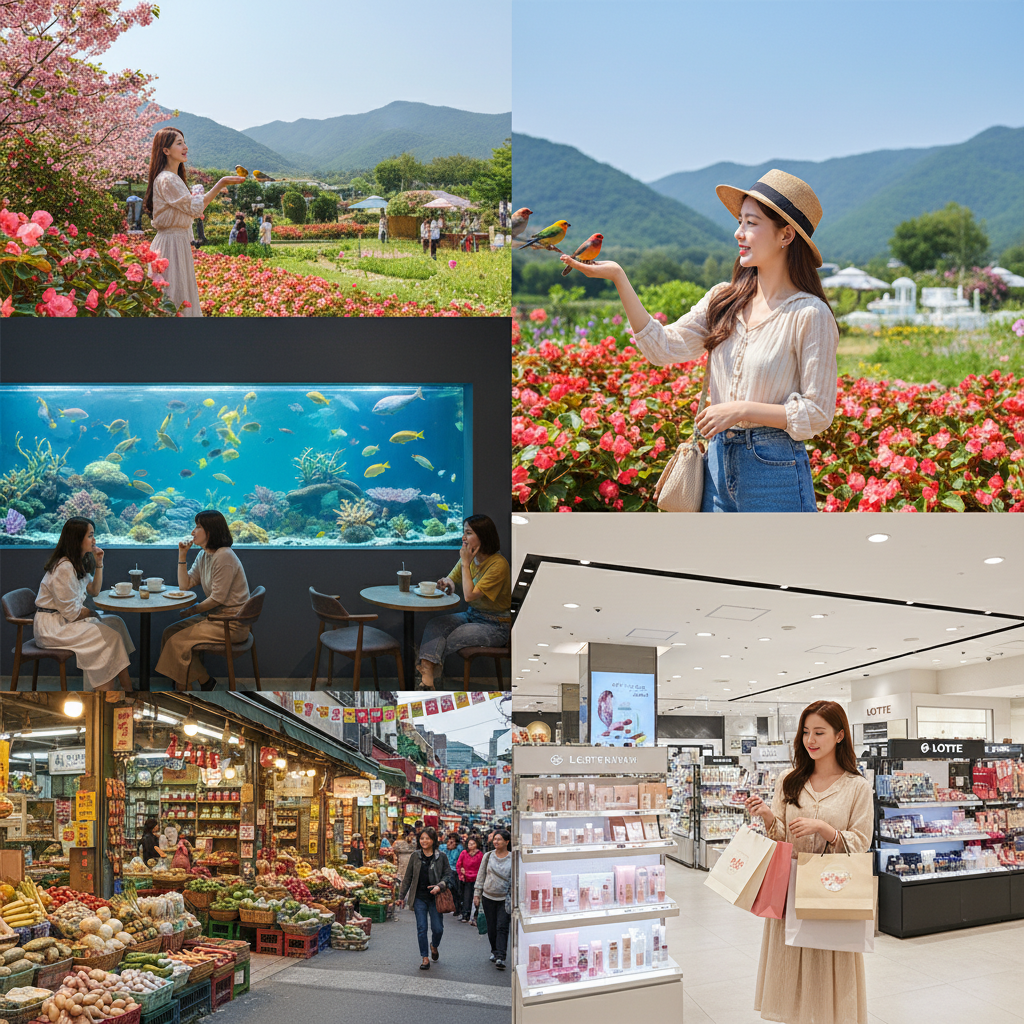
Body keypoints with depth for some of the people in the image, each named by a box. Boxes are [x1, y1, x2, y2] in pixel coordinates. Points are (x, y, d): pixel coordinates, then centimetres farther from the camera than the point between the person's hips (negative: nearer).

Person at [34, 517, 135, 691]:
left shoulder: (79, 563, 10)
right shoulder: (63, 569, -22)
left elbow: (94, 592, 17)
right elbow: (70, 612, -21)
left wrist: (99, 564, 7)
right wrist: (91, 613, -2)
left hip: (65, 619, 10)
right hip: (51, 627, -10)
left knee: (115, 622, -3)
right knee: (109, 635, -19)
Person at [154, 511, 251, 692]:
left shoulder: (224, 557, -20)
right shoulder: (203, 556, 11)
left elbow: (218, 598, -19)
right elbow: (185, 584, 8)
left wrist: (193, 611, -7)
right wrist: (182, 555, 1)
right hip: (215, 616, 10)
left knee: (180, 640, -16)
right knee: (170, 633, 2)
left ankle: (206, 682, 3)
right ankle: (181, 685, 5)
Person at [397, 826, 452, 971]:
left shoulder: (441, 857, -1)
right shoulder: (415, 857, 4)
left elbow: (448, 874, 2)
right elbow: (408, 877, 9)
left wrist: (440, 886, -17)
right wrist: (401, 896, 8)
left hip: (435, 898, -1)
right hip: (419, 898, 1)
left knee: (438, 929, -1)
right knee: (421, 928, -1)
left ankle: (434, 946, 32)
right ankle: (425, 958, 9)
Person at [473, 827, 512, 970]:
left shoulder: (512, 858, -3)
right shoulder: (488, 856, 4)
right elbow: (481, 876, 9)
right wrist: (477, 894, 6)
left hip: (504, 899, -3)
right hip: (488, 897, 3)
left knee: (502, 927, -10)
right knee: (491, 927, 9)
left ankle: (500, 957, -15)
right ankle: (494, 951, 28)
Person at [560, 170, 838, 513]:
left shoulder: (809, 314, -10)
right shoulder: (723, 300, 7)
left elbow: (818, 413, -10)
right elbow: (664, 347, -4)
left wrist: (741, 409, -17)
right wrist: (618, 278, -8)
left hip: (775, 471, -5)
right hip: (719, 462, 6)